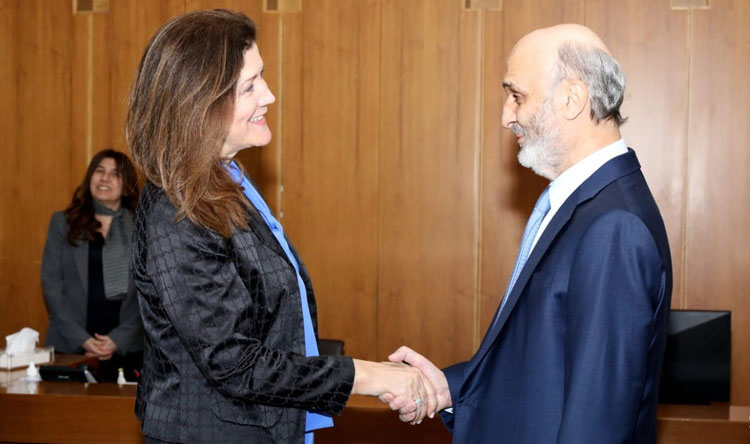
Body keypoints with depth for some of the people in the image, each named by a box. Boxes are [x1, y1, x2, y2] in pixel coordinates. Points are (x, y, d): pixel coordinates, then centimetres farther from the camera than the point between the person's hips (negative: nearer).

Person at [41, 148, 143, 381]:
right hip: (70, 347, 0)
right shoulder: (62, 223, 7)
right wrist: (81, 338, -8)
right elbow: (51, 284, 2)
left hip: (126, 349, 0)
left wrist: (119, 339, -11)